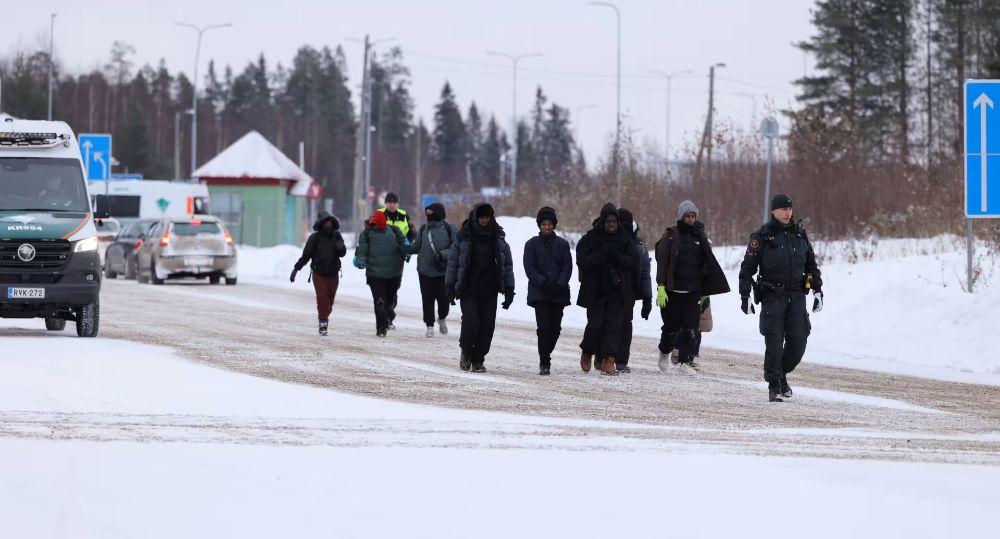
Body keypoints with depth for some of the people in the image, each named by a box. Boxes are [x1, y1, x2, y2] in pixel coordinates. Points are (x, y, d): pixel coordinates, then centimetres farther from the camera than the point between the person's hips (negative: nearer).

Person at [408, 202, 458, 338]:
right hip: (425, 270, 3)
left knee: (443, 298, -3)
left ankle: (442, 319, 27)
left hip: (443, 271, -3)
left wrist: (443, 254, -21)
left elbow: (455, 248, -7)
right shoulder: (424, 229, 10)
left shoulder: (449, 229, -3)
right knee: (427, 299, 3)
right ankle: (430, 326, 13)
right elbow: (416, 246, 13)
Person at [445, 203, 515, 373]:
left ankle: (478, 360, 9)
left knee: (487, 325, -3)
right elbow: (453, 261, 5)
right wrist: (449, 285, -1)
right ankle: (466, 352, 11)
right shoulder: (465, 236, 1)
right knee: (470, 321, -14)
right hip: (468, 289, -2)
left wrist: (509, 289, 7)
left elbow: (508, 264, 12)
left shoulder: (498, 238, 7)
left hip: (490, 290, 2)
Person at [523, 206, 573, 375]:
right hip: (539, 293, -2)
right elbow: (530, 268, -2)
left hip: (559, 293, 2)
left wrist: (559, 284, -11)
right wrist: (544, 283, -14)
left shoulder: (562, 244, 9)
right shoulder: (532, 244, 4)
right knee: (544, 326, -13)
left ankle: (546, 355, 22)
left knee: (555, 328, 1)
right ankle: (544, 362, -10)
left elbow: (567, 267, 5)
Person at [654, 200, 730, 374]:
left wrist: (707, 288, 7)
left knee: (691, 327, -6)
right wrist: (661, 287, -13)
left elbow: (708, 263, 13)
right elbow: (662, 262, -4)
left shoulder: (700, 236, 10)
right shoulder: (670, 235, 1)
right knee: (671, 326, 4)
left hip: (694, 290, 2)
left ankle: (685, 361, -4)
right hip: (673, 290, -2)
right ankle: (665, 352, 30)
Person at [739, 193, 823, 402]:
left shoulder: (799, 233, 10)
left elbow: (811, 264, 18)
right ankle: (774, 386, 1)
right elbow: (748, 266, -3)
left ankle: (782, 374, 23)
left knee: (798, 341, 0)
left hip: (797, 295, 4)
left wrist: (818, 290, 14)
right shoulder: (762, 236, -3)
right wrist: (745, 295, -8)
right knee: (774, 342, -5)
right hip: (772, 297, -4)